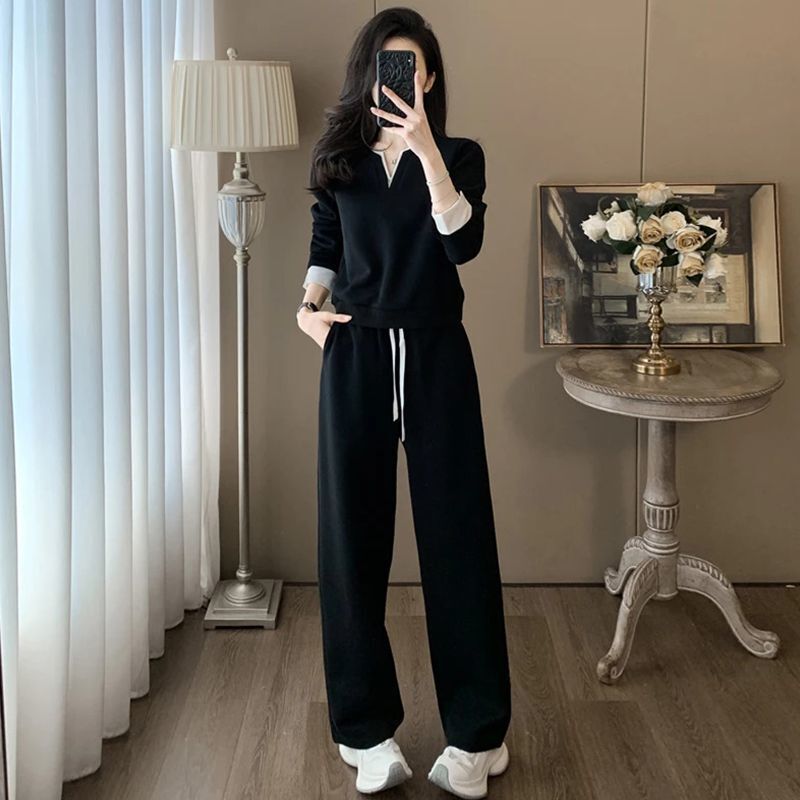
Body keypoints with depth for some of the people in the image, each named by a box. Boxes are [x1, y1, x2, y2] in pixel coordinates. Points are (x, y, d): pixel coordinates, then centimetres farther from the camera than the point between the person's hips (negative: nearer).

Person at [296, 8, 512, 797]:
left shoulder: (459, 155, 2)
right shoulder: (338, 157, 8)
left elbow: (463, 242, -15)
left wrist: (425, 149, -23)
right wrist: (308, 304, -1)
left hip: (436, 357, -2)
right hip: (356, 356, 2)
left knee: (457, 534, 0)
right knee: (352, 536, 2)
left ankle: (476, 732, 13)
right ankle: (367, 727, 16)